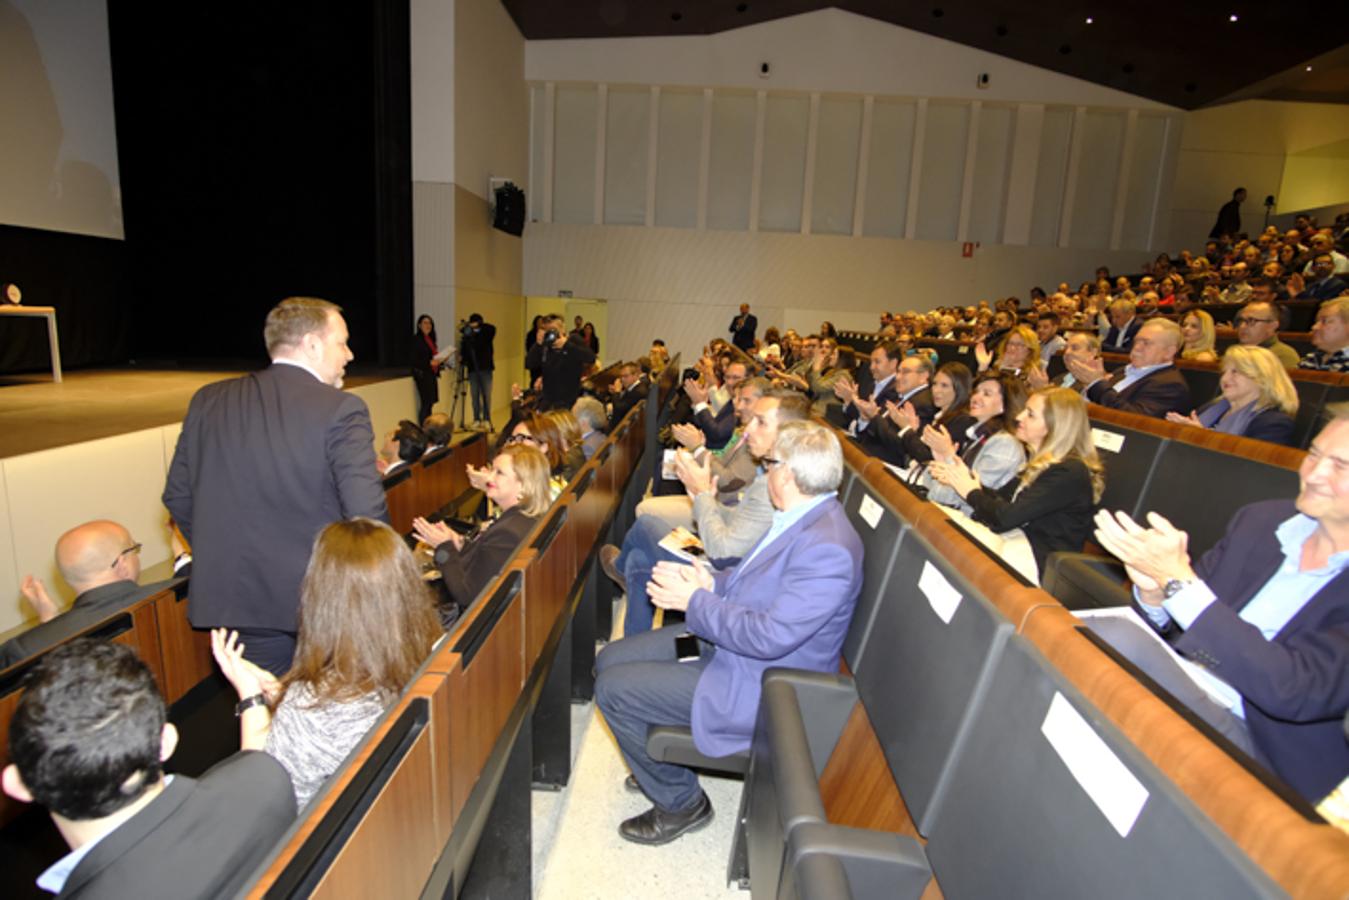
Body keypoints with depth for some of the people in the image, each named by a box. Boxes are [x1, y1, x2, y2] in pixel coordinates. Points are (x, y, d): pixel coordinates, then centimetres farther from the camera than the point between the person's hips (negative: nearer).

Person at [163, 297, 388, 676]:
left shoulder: (208, 401, 0)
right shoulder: (340, 409, -17)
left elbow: (177, 497, 7)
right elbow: (366, 513, -21)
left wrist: (219, 552, 20)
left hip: (235, 597, 5)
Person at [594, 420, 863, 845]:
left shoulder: (827, 548, -30)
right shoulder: (801, 517, 1)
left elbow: (771, 637, -31)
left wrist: (696, 601, -20)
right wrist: (712, 583, -4)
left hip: (755, 685, -10)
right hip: (723, 642, 10)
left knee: (612, 690, -9)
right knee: (609, 661, 10)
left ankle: (681, 803, 13)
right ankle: (664, 763, 32)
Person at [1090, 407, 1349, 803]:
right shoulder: (1259, 520, 7)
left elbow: (1296, 691, -21)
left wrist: (1179, 580, -26)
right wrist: (1155, 592, -15)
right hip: (1181, 694, 5)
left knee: (1118, 639, -31)